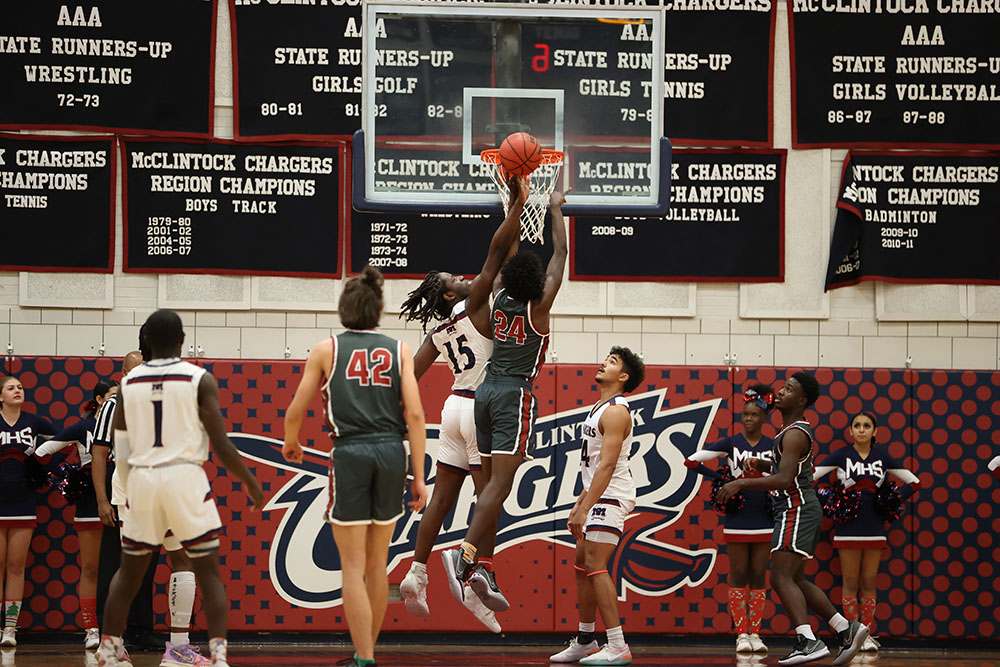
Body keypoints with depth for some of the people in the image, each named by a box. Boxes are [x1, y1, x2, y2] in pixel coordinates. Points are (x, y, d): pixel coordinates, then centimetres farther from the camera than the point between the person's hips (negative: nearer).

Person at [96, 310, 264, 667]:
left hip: (140, 479, 3)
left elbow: (120, 450, 10)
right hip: (185, 477, -3)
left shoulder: (128, 382, 6)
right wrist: (251, 484, 6)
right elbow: (221, 446, -6)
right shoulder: (200, 379, -4)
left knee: (129, 573, 17)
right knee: (209, 574, 2)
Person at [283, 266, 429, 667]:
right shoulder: (399, 350, 8)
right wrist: (419, 477, 3)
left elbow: (295, 412, 7)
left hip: (350, 453, -3)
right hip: (392, 453, 3)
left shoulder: (326, 350, 5)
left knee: (353, 566, 1)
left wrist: (290, 443, 28)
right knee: (377, 563, 16)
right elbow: (415, 415, 0)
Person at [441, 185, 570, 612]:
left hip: (486, 392, 7)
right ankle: (465, 555, -30)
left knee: (492, 484, 7)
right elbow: (560, 252, 2)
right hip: (515, 396, -7)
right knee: (500, 482, -13)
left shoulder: (500, 298, 6)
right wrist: (555, 208, 12)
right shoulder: (538, 305, -7)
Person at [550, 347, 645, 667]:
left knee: (595, 566, -15)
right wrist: (579, 503, 21)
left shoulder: (616, 412, -16)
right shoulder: (600, 408, 17)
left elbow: (607, 465, -23)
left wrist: (585, 509, -26)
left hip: (611, 497, -11)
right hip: (599, 496, 11)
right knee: (582, 564, 14)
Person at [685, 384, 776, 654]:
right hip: (737, 519, -1)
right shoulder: (730, 444, 0)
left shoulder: (773, 447, 4)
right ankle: (741, 634, 3)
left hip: (764, 520, 1)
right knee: (738, 575, 0)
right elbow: (692, 460, -3)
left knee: (758, 576, 4)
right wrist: (720, 478, -6)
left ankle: (755, 632, 8)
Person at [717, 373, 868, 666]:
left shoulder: (794, 435, -17)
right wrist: (760, 464, 14)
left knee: (781, 577, -15)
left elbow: (784, 479, -26)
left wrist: (741, 483, -22)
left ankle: (808, 642, -23)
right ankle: (846, 629, 13)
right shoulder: (797, 428, 16)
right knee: (795, 579, 14)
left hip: (797, 510, -11)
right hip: (802, 511, 11)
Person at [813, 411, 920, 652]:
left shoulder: (882, 457, 6)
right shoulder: (842, 455, 0)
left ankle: (868, 634, 9)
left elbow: (914, 482, 12)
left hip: (874, 528, 2)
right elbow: (808, 478, -3)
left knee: (868, 583, 4)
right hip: (848, 528, -2)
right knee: (851, 583, 0)